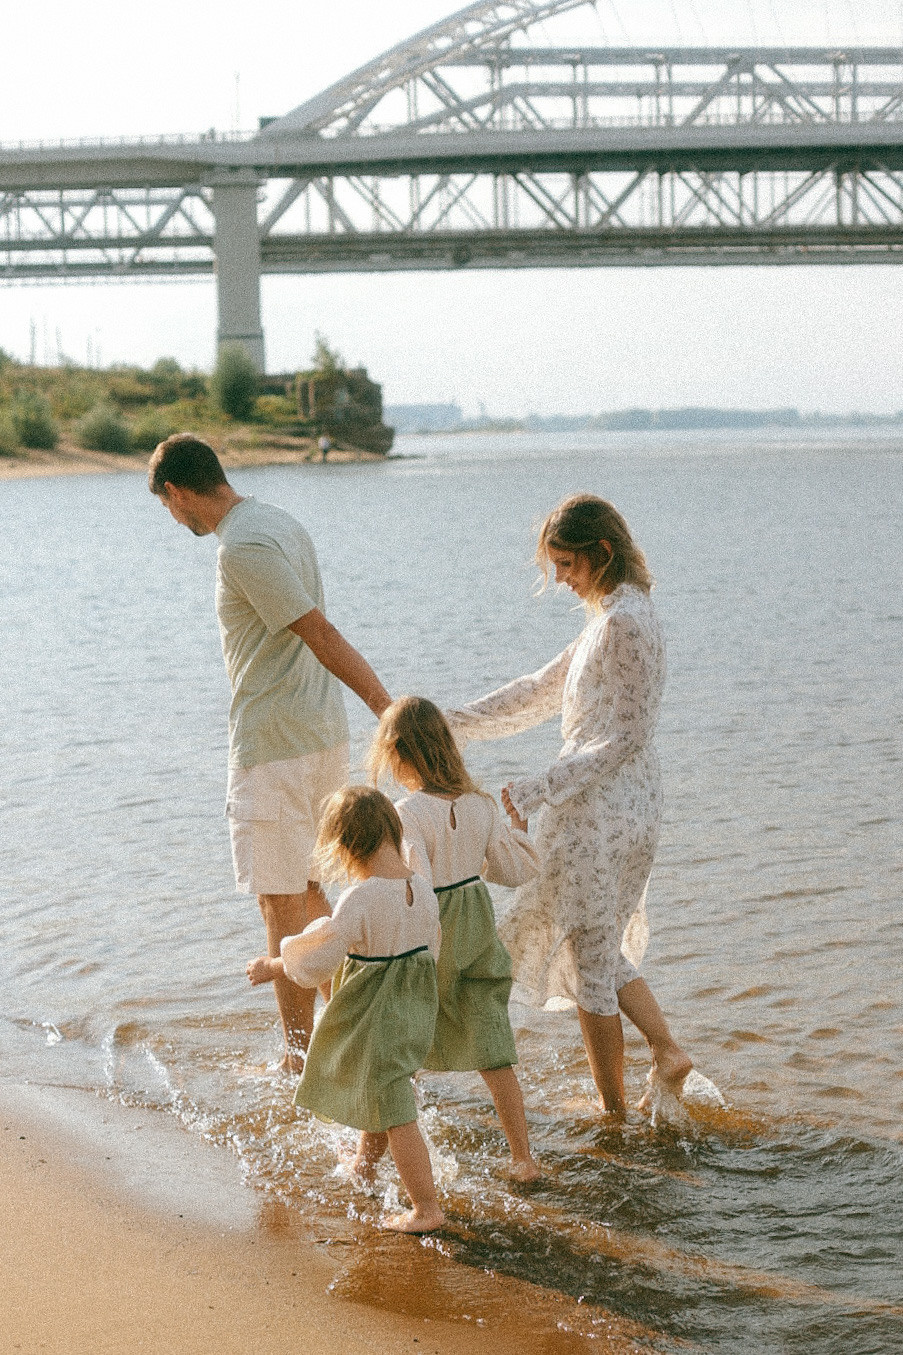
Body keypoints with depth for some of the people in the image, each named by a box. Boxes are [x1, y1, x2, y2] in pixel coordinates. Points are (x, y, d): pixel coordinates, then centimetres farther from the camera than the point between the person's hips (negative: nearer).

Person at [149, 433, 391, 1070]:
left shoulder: (242, 548, -19)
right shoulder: (282, 522, 11)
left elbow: (322, 636, -22)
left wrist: (388, 709, -22)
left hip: (274, 743, -10)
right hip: (324, 731, 10)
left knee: (283, 903, -1)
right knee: (305, 887, 20)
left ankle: (300, 1058, 6)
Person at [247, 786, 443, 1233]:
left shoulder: (360, 899, -26)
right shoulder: (422, 888, -4)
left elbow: (318, 958, -22)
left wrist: (274, 966, -4)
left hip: (374, 1012, -8)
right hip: (414, 1006, 8)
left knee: (394, 1114, 3)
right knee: (379, 1097, 29)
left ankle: (427, 1208, 8)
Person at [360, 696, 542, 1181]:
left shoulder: (406, 814, -21)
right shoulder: (480, 805, -2)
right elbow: (515, 870, 8)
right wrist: (517, 828, 25)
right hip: (477, 934, 5)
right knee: (492, 1054, 11)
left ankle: (368, 1159, 24)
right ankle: (523, 1158, 12)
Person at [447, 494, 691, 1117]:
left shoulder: (625, 622, -21)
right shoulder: (615, 613, 10)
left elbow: (623, 740, -22)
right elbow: (544, 689, 16)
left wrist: (533, 792, -22)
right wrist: (455, 724, 14)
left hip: (603, 806, -10)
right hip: (625, 803, 10)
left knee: (590, 962, 3)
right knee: (601, 951, 21)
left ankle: (614, 1113, 14)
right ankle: (669, 1054, 21)